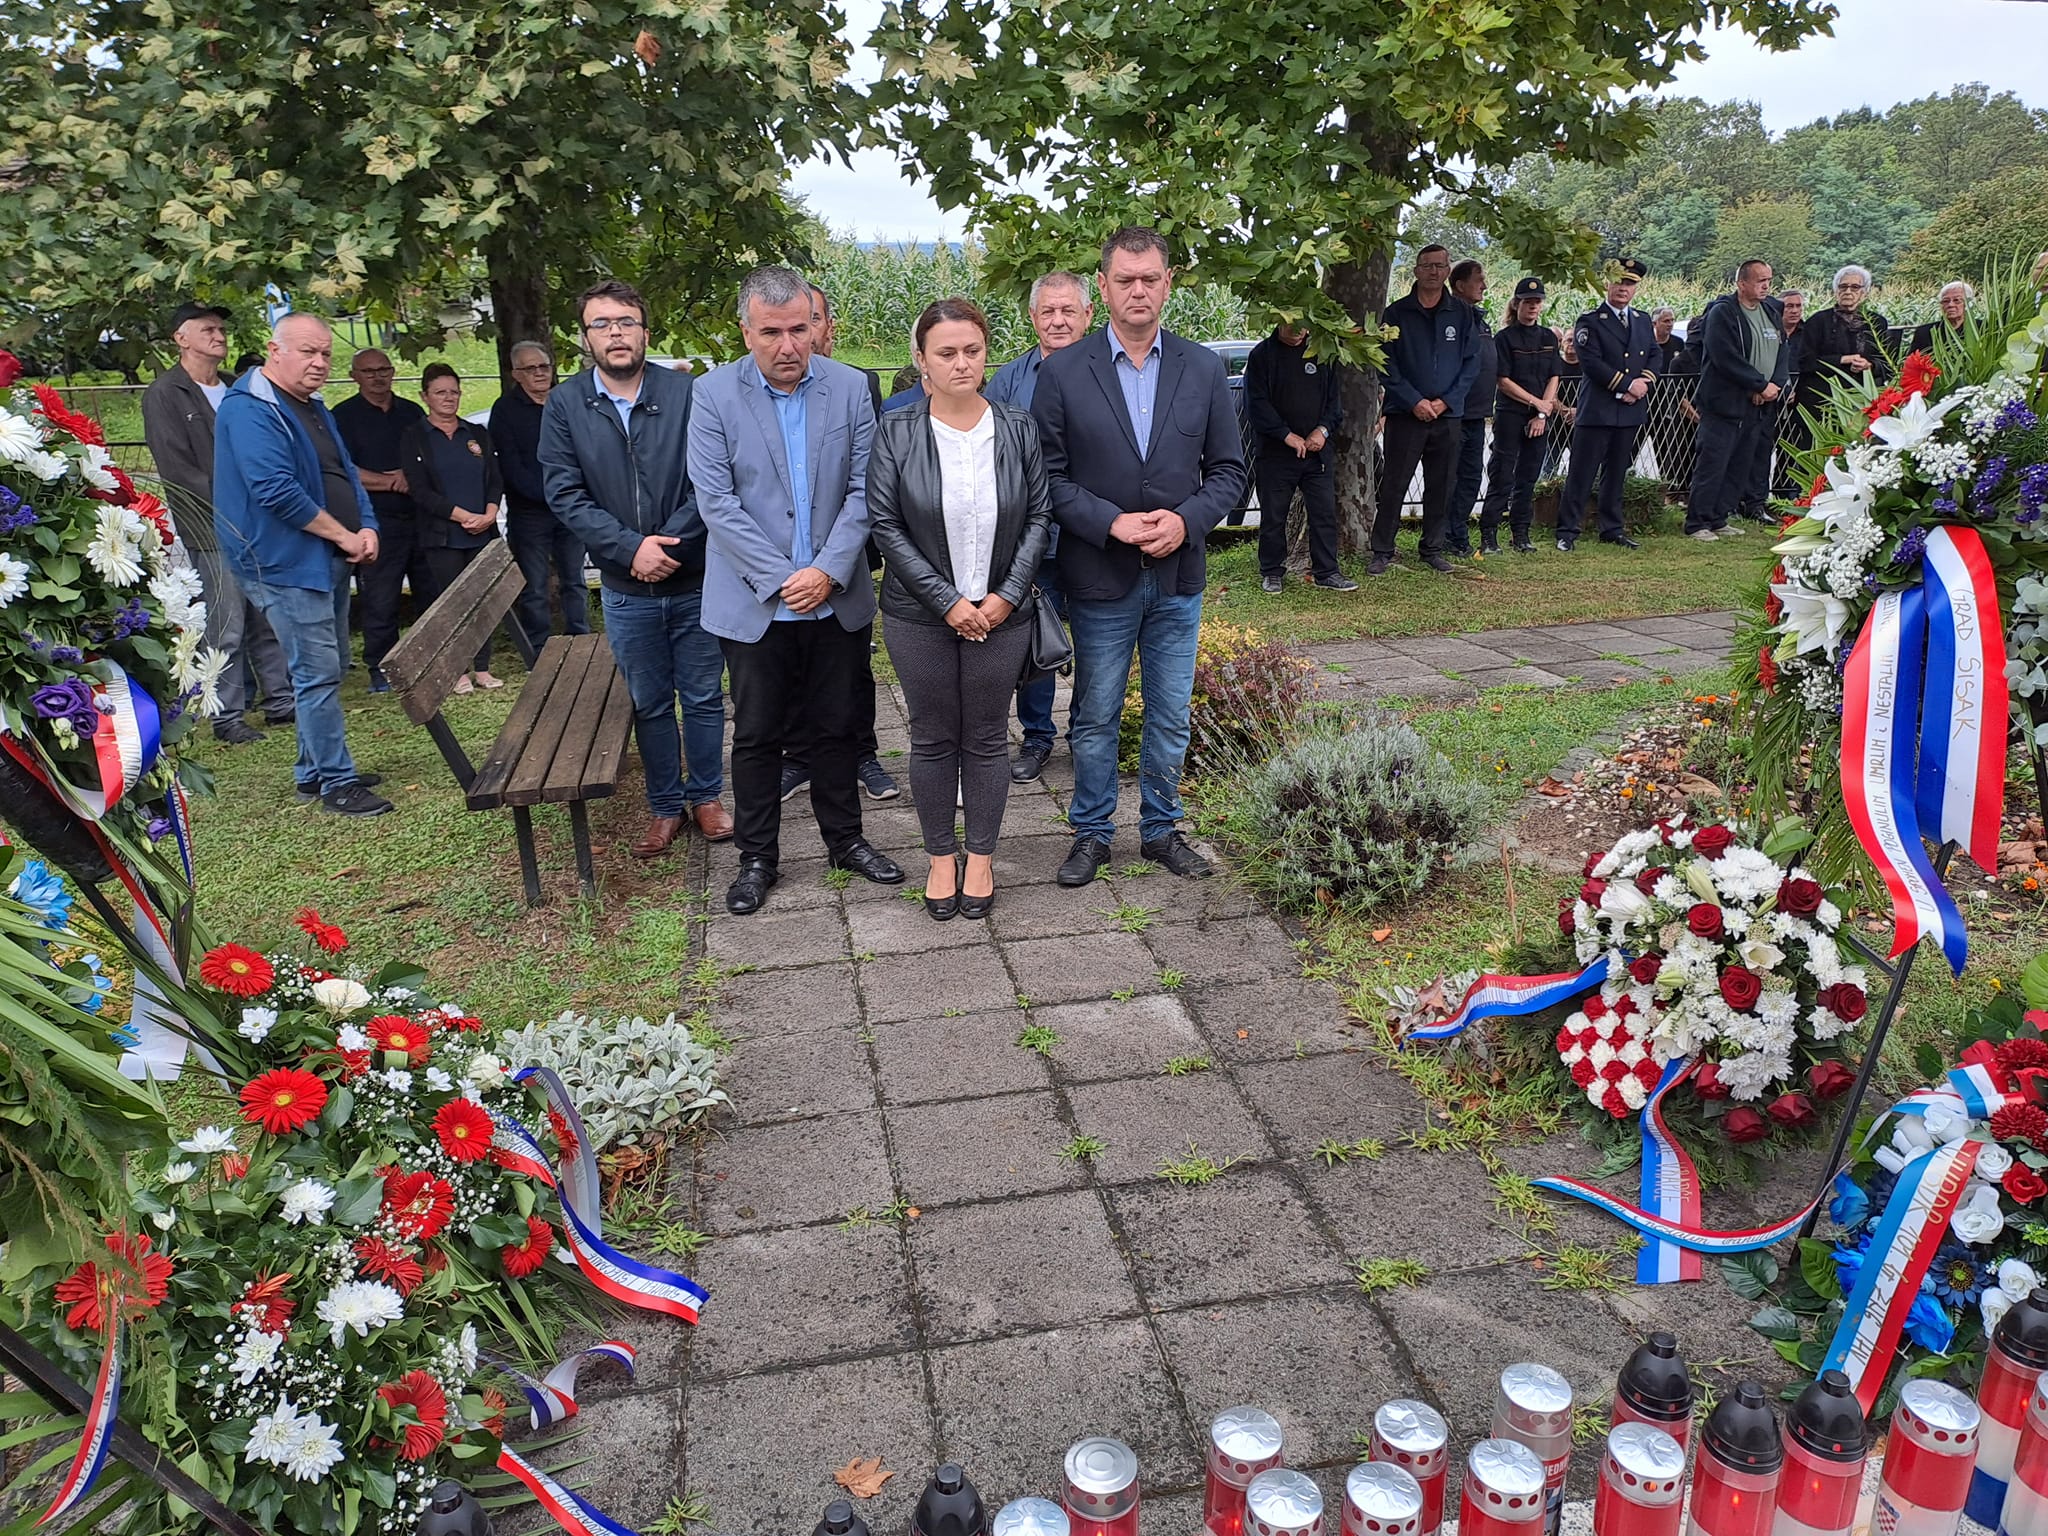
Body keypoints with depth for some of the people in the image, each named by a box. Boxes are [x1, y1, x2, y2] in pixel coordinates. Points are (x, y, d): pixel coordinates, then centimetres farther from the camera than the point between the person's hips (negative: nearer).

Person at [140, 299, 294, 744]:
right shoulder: (164, 395, -2)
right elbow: (177, 470, -9)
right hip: (211, 532, -6)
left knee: (269, 619, 8)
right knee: (226, 628, -5)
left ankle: (280, 701, 17)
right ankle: (227, 718, 3)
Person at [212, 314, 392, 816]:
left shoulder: (312, 409, 16)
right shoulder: (249, 411, -14)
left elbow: (344, 474, 18)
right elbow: (276, 491, -23)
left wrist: (366, 528, -1)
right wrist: (345, 536, -16)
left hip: (325, 559, 10)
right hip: (286, 562, -10)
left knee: (325, 669, 15)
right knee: (318, 672, -7)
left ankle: (315, 771, 26)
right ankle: (337, 782, 0)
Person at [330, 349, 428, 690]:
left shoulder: (412, 412, 17)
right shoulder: (344, 416, 3)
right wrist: (390, 481, -8)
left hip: (421, 518, 4)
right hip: (377, 522, -4)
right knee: (380, 600, -4)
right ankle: (380, 668, 4)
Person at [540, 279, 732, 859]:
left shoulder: (687, 393, -7)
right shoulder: (564, 405, -1)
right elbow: (565, 494, -5)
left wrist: (670, 545, -18)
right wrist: (632, 548, -16)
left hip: (695, 580, -1)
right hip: (626, 589, 1)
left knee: (704, 697, 11)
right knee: (650, 704, 13)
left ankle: (705, 796, 29)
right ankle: (665, 806, 28)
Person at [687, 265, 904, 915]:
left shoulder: (849, 387, 0)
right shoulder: (714, 394, -5)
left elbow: (863, 489, -3)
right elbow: (717, 502, -10)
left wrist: (828, 571, -13)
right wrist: (780, 579, -15)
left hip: (837, 598, 2)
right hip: (754, 603, -1)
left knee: (836, 726, 13)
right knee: (757, 734, 8)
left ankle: (844, 839, 30)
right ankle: (757, 857, 22)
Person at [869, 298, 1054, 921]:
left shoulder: (1018, 429, 0)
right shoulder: (896, 432, -6)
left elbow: (1040, 516, 1)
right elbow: (886, 525, -8)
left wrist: (1007, 594, -10)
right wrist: (947, 600, -14)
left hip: (1001, 612, 1)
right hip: (921, 614, -1)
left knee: (987, 737, 10)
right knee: (933, 738, 10)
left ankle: (981, 858, 26)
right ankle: (940, 858, 26)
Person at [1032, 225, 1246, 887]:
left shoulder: (1203, 368, 3)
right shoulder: (1063, 372, -5)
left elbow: (1228, 468, 5)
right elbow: (1049, 477, -5)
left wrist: (1187, 521, -13)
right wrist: (1112, 523, -18)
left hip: (1179, 576, 2)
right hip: (1100, 578, -2)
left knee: (1171, 716, 12)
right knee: (1095, 716, 9)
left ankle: (1161, 828, 29)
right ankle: (1092, 832, 26)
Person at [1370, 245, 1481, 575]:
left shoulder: (1462, 313, 6)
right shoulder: (1397, 313, 0)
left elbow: (1471, 362, 6)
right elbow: (1386, 365, -3)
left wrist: (1446, 401, -7)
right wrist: (1414, 401, -12)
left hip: (1448, 416, 3)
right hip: (1405, 413, -2)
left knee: (1440, 486, 8)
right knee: (1394, 485, -3)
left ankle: (1433, 550, 18)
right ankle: (1383, 551, 4)